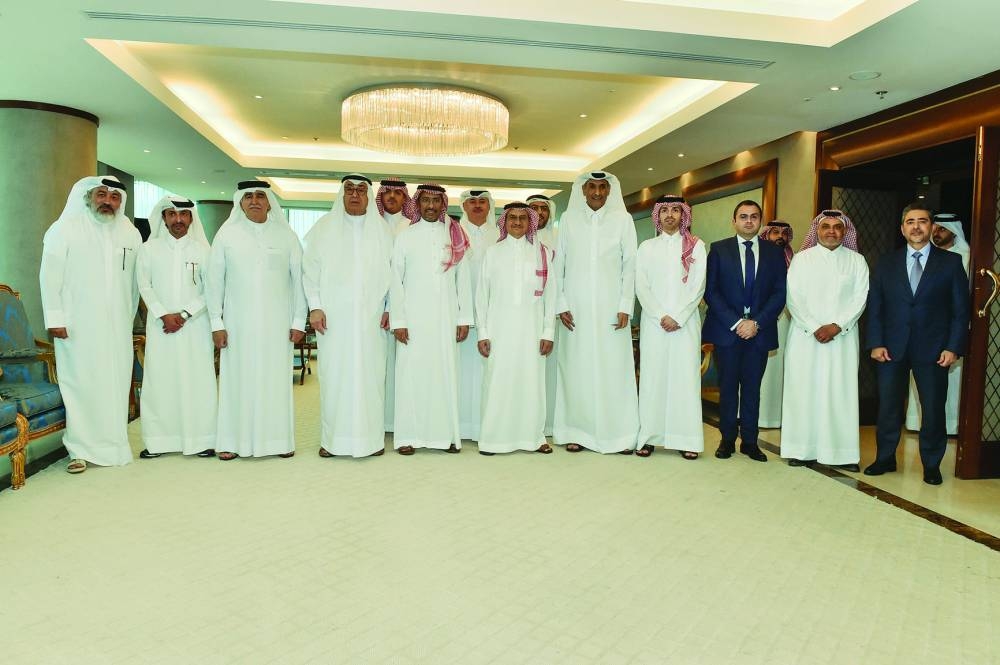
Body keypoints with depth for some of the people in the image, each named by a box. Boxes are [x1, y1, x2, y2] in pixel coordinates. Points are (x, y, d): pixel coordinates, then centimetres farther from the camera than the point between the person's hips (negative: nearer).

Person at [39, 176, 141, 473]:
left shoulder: (131, 234, 10)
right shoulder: (65, 229, 0)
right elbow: (50, 276, -3)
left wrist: (129, 317, 11)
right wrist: (55, 318, -8)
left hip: (117, 327, 3)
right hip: (78, 325, -3)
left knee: (116, 384, 5)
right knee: (80, 383, -1)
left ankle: (113, 444, 15)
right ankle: (80, 449, 7)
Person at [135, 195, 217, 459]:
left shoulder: (202, 250, 5)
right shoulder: (149, 249, 8)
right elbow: (144, 286, 2)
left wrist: (185, 314, -9)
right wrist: (164, 315, -10)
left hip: (195, 326, -1)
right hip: (160, 327, 1)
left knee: (197, 380, -1)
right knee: (159, 380, 1)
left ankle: (201, 440, 4)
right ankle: (158, 440, 8)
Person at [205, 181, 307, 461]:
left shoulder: (286, 235, 5)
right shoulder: (226, 235, 4)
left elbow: (299, 279, 4)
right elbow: (214, 280, 4)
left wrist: (298, 321, -1)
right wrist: (216, 323, -1)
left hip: (277, 323, 0)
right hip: (238, 322, 0)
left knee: (276, 379, 3)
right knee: (237, 379, 3)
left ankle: (279, 439, 13)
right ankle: (233, 441, 12)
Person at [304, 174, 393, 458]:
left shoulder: (381, 229, 9)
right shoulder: (323, 227, 7)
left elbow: (392, 271, 6)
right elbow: (310, 268, 4)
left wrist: (390, 308, -1)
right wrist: (315, 307, -5)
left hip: (370, 317, 1)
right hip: (334, 316, 0)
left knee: (369, 373, 2)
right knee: (333, 373, 1)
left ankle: (371, 437, 10)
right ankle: (332, 438, 10)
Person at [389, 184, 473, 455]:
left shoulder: (455, 237, 9)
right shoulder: (405, 237, 6)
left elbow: (463, 280, 8)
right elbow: (395, 281, 2)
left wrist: (464, 319, 3)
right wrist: (398, 321, -5)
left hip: (446, 318, 1)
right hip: (414, 318, -1)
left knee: (446, 373, 3)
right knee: (411, 374, -1)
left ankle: (446, 434, 10)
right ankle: (408, 436, 5)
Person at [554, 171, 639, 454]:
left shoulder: (623, 219, 6)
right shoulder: (568, 219, 7)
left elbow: (630, 265, 4)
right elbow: (558, 265, 7)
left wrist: (625, 307, -3)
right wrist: (561, 305, -1)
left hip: (611, 309, 0)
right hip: (576, 309, 1)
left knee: (615, 368, -1)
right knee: (576, 368, 2)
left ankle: (620, 434, 7)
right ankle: (576, 432, 10)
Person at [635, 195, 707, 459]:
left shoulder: (696, 246, 8)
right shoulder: (647, 247, 10)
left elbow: (698, 286, 0)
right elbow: (641, 286, 2)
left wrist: (677, 317, -9)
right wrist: (661, 317, -8)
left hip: (686, 322, 0)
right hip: (653, 322, 1)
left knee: (685, 376, -2)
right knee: (652, 376, -1)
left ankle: (686, 439, 3)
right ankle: (648, 436, 3)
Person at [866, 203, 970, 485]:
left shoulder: (951, 261, 4)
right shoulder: (886, 263, 8)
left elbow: (961, 309, 1)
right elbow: (874, 306, 5)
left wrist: (953, 347, -8)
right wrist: (876, 343, -5)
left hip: (933, 350, -1)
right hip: (891, 348, 1)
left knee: (933, 409, 6)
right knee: (888, 407, 8)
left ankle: (931, 464, 21)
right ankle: (885, 458, 22)